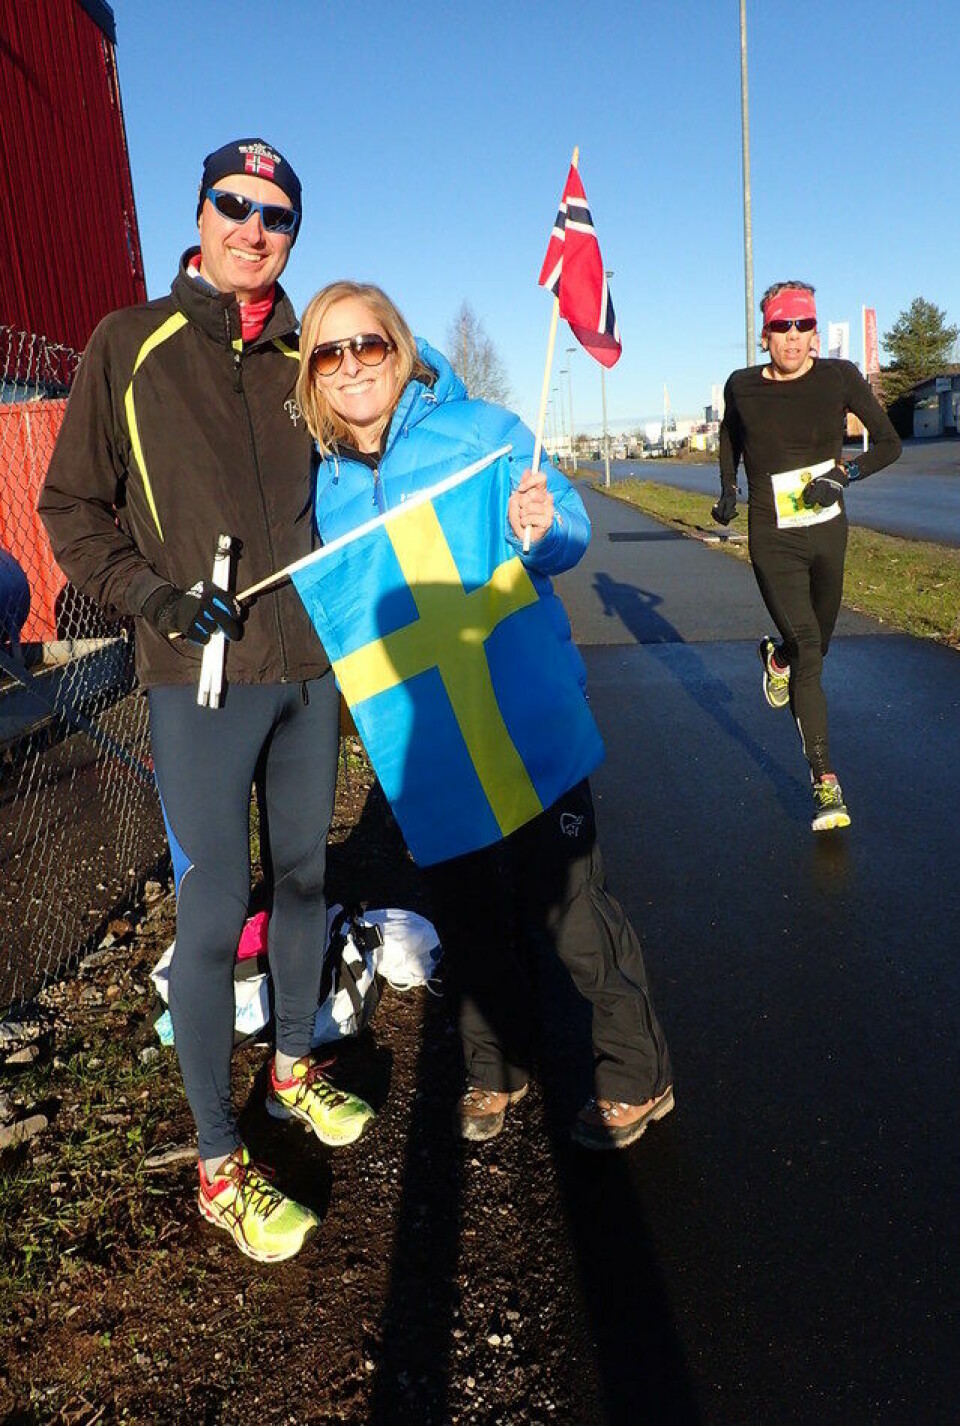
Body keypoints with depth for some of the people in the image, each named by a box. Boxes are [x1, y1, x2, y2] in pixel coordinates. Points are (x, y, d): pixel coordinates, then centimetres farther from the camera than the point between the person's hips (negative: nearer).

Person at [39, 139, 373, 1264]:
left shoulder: (304, 357, 12)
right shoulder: (130, 344, 1)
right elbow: (70, 505, 0)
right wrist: (145, 590, -13)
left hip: (308, 665, 5)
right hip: (201, 676, -5)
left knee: (301, 876, 15)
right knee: (214, 910, -3)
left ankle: (293, 1068, 37)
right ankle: (219, 1169, 13)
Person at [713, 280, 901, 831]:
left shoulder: (839, 377, -4)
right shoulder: (742, 387, -1)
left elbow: (890, 442, 2)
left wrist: (846, 473, -15)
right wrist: (728, 489, 8)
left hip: (829, 532, 2)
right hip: (774, 539, -2)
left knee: (818, 643, 16)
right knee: (806, 645, -14)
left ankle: (777, 657, 55)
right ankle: (826, 781, -9)